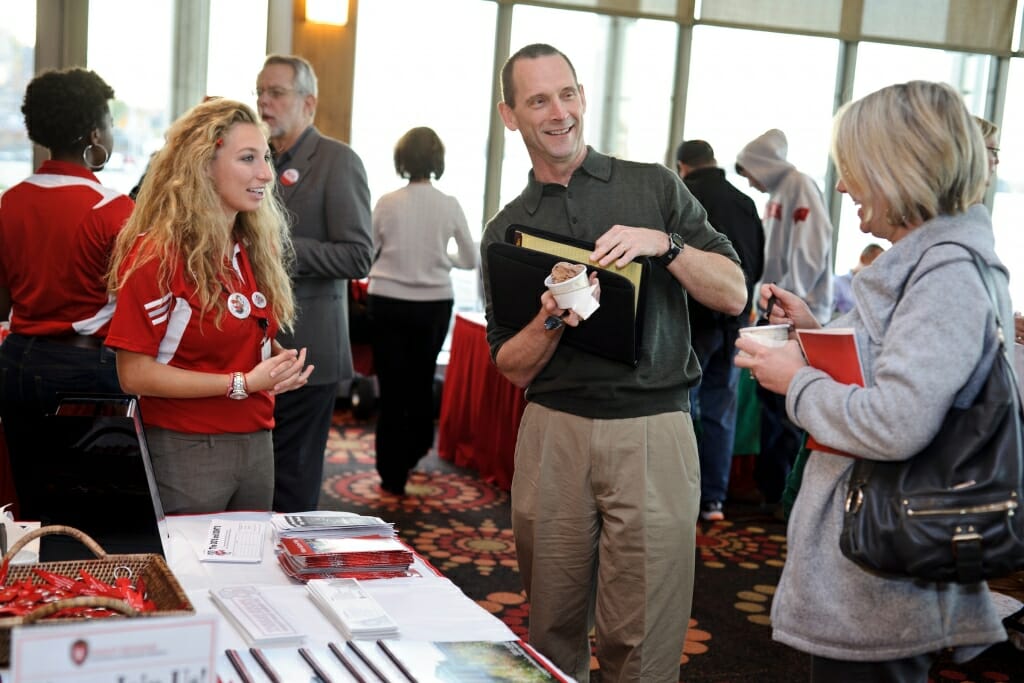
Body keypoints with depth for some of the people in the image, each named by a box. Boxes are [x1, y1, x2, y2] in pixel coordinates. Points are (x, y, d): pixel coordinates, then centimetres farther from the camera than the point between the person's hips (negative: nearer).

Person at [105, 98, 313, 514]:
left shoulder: (255, 248, 8)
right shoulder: (157, 256, -14)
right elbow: (134, 374, -16)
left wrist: (282, 360, -1)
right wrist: (243, 383, -20)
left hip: (257, 444, 7)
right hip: (186, 451, -7)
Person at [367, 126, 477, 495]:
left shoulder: (387, 203, -7)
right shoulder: (449, 206, -5)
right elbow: (470, 260, 5)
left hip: (388, 302, -1)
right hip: (434, 303, 1)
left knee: (393, 385, 6)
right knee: (422, 380, 20)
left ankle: (393, 473, 8)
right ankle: (414, 452, 37)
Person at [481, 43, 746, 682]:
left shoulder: (655, 187, 6)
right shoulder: (507, 230, 10)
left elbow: (733, 294, 2)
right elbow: (515, 369, 8)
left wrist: (664, 243, -14)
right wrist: (550, 319, -13)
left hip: (653, 431, -2)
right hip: (553, 432, 2)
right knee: (553, 630, 11)